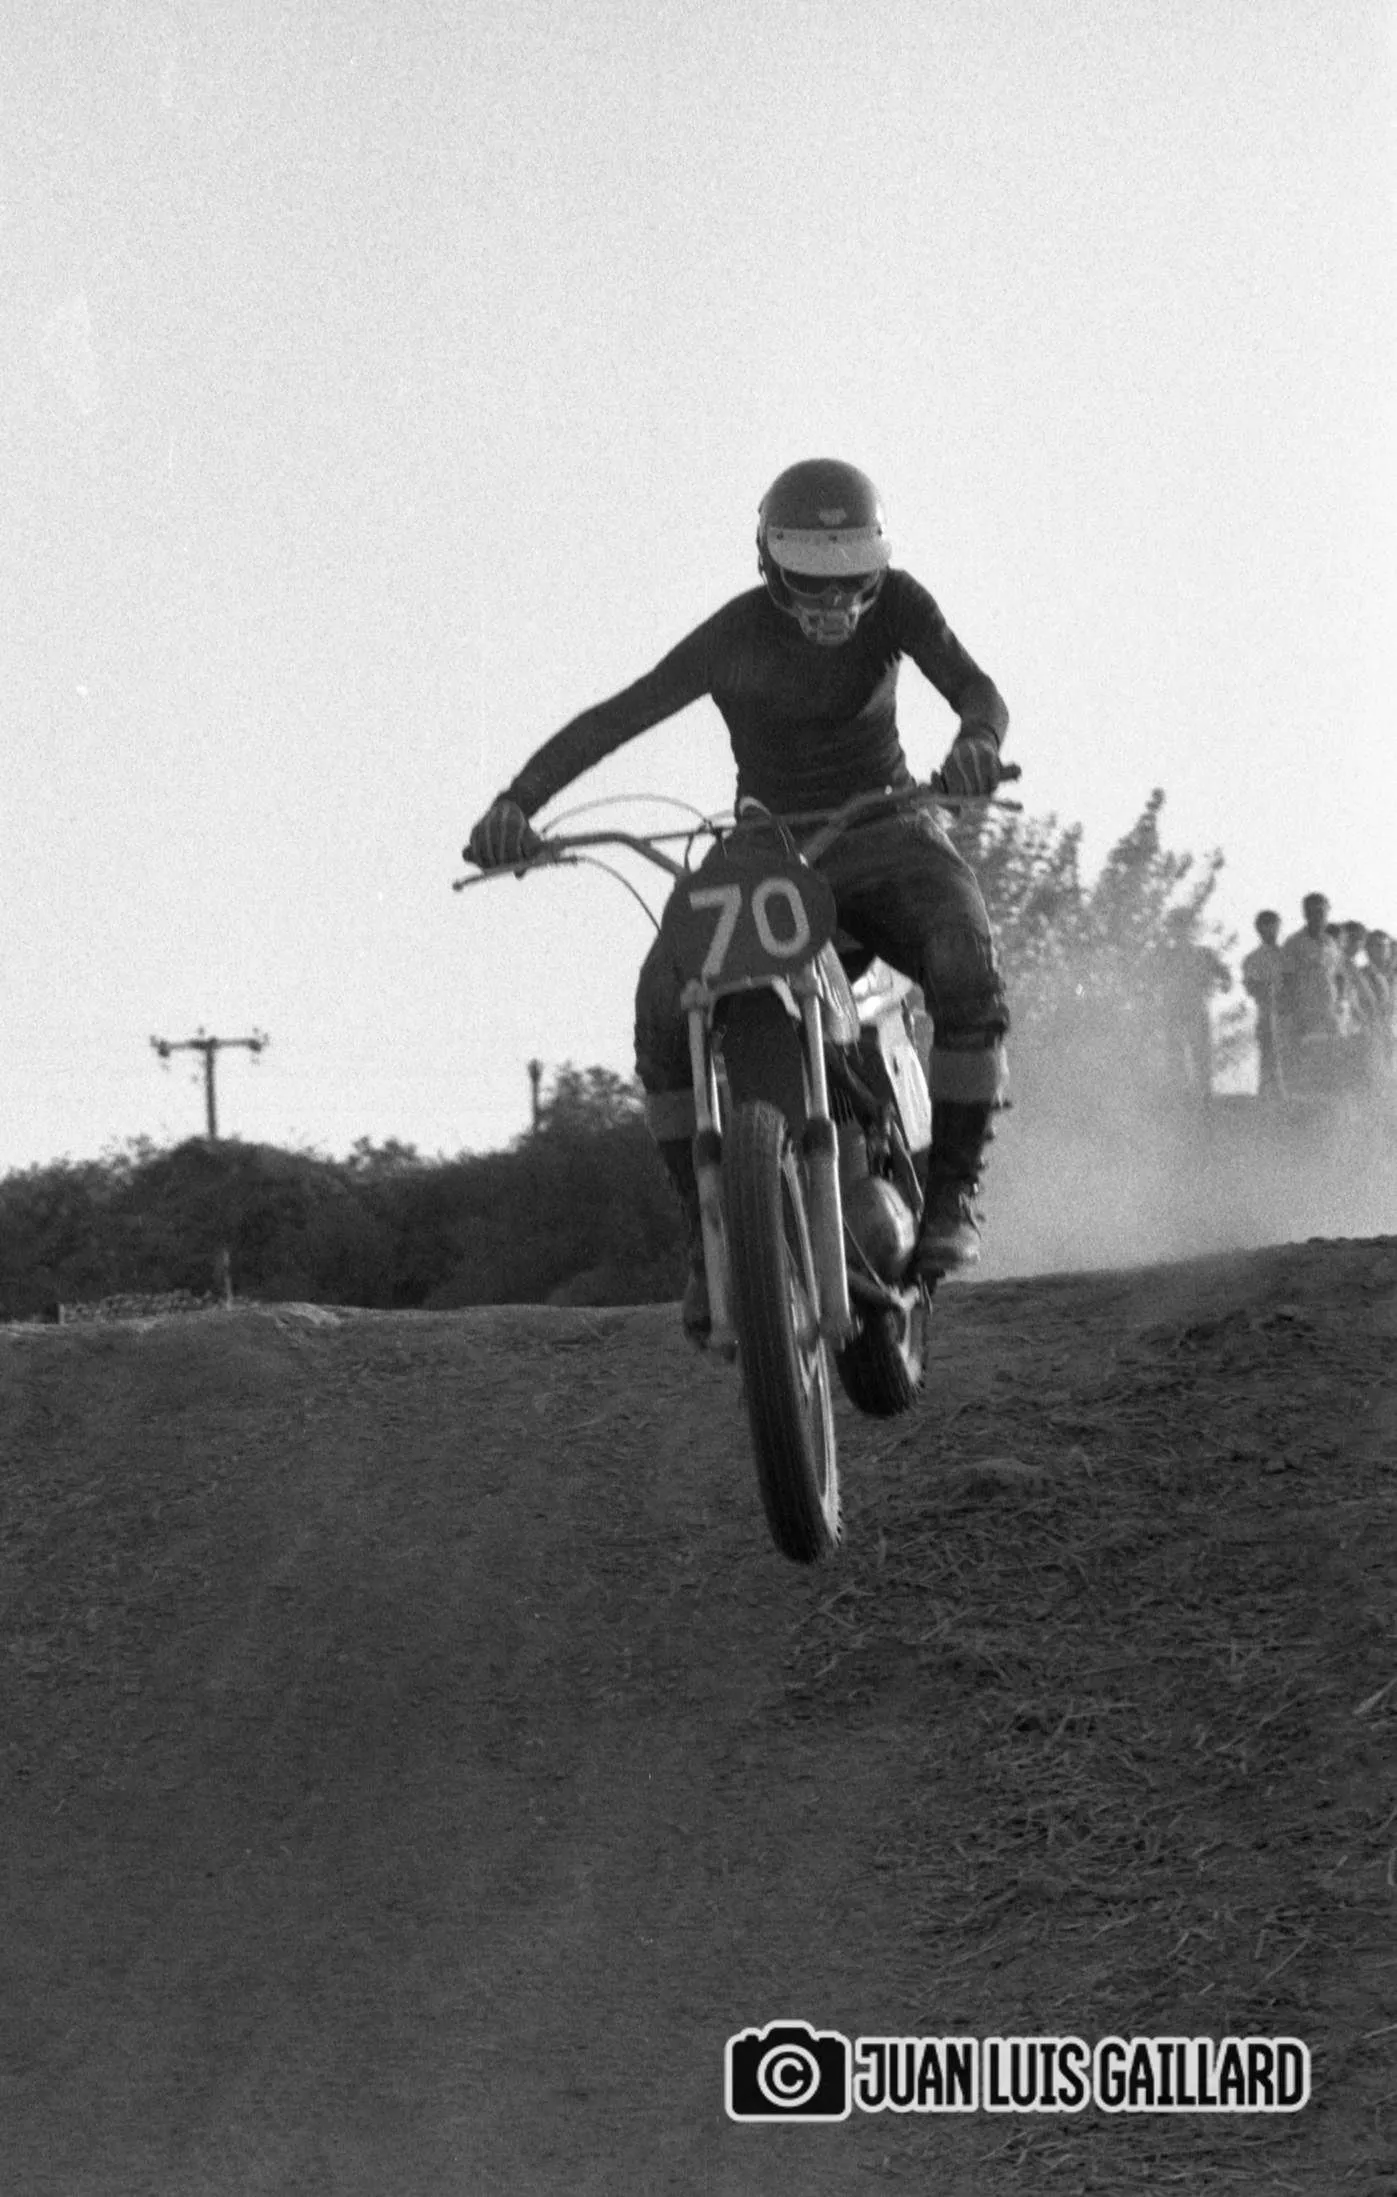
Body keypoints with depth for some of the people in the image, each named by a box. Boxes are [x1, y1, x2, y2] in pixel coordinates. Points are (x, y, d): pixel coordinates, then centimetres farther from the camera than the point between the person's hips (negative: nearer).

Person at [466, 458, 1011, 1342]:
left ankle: (952, 1192, -17)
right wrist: (516, 802, -39)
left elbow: (974, 684, -24)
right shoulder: (738, 634, -16)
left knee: (968, 972, -33)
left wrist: (978, 735, -51)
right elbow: (616, 716, -23)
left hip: (886, 835, 0)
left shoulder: (896, 601, -11)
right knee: (664, 1002, -28)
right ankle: (709, 1230, -16)